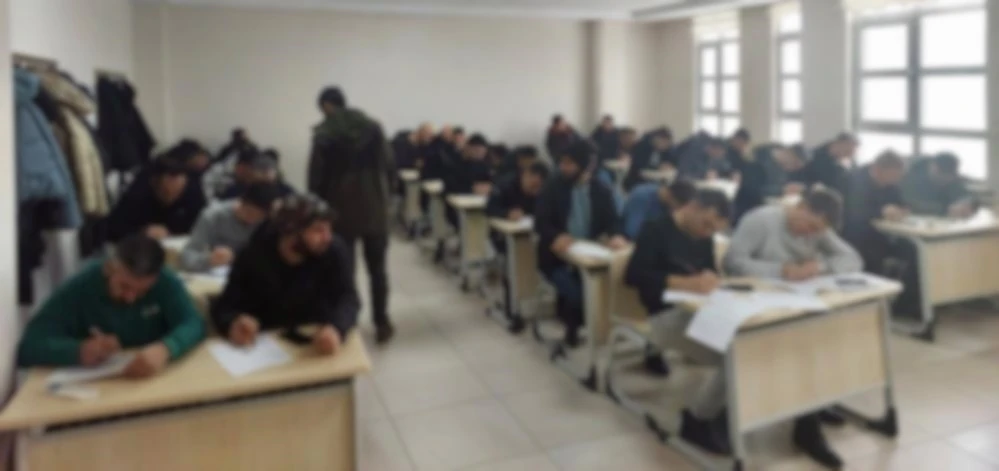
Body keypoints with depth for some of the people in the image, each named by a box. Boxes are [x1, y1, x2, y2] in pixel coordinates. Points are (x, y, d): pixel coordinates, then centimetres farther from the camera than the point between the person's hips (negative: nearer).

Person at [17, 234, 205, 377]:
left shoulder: (165, 281, -9)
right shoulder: (77, 288, -10)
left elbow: (193, 324, -20)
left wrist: (163, 350, -39)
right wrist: (79, 351, -30)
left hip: (156, 381, 0)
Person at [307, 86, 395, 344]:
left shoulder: (324, 133, -7)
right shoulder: (373, 126, 3)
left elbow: (317, 176, -7)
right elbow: (390, 166, 3)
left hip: (342, 210, -3)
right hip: (375, 207, 3)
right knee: (377, 268, 11)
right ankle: (382, 325, 15)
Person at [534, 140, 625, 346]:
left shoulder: (602, 192, 6)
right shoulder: (553, 187, -2)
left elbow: (611, 222, 0)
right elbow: (540, 223, -9)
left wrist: (614, 236, -25)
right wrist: (556, 237, -31)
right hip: (558, 257, -2)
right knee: (574, 293, -27)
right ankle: (572, 324, 8)